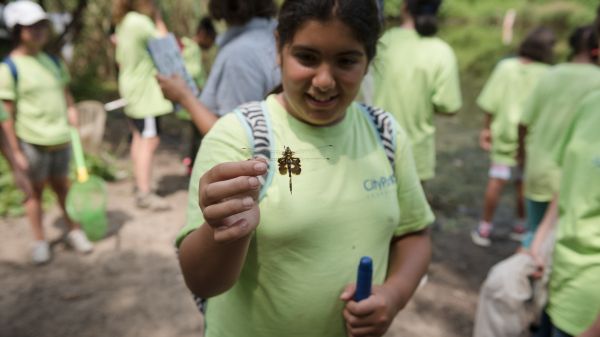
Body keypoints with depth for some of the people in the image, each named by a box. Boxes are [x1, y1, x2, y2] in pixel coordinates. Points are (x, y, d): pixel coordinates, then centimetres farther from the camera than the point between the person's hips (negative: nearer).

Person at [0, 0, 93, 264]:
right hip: (32, 142, -4)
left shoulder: (53, 61, 9)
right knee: (35, 189, 7)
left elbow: (65, 92, 21)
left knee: (61, 185, 16)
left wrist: (71, 109, 1)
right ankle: (40, 242, 21)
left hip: (61, 138, 5)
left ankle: (74, 232, 29)